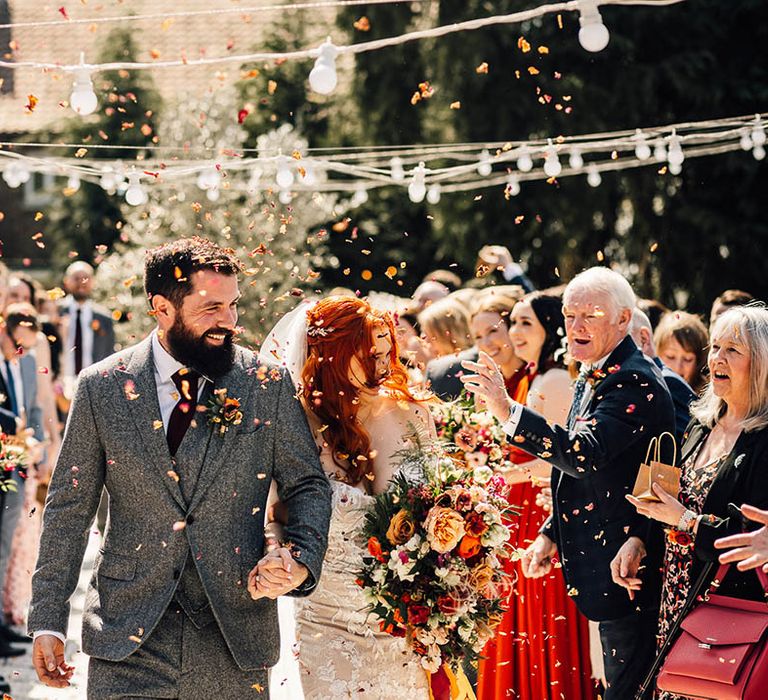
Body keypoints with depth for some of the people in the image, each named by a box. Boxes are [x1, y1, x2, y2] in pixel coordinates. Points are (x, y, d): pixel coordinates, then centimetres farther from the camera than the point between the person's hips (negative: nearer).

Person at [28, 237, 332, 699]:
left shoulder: (267, 385, 1)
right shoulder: (103, 388, 1)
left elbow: (308, 486, 7)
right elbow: (70, 506, 5)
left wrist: (301, 559, -13)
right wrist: (48, 621, 2)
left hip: (234, 638, 1)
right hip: (129, 637, -1)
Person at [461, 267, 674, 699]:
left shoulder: (635, 382, -18)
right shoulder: (592, 378, 14)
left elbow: (585, 453, -32)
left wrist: (507, 409, -36)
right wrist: (551, 535, 12)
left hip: (628, 569, -10)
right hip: (597, 565, 10)